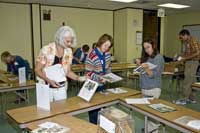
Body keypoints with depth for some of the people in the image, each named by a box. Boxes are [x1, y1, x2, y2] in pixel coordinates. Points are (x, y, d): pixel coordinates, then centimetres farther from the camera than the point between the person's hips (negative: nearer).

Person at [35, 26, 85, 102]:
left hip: (61, 88, 4)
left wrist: (78, 78, -11)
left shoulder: (68, 52, -2)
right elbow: (37, 70, -10)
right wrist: (49, 80, -24)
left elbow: (68, 71, 6)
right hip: (46, 87, -3)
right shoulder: (46, 50, -15)